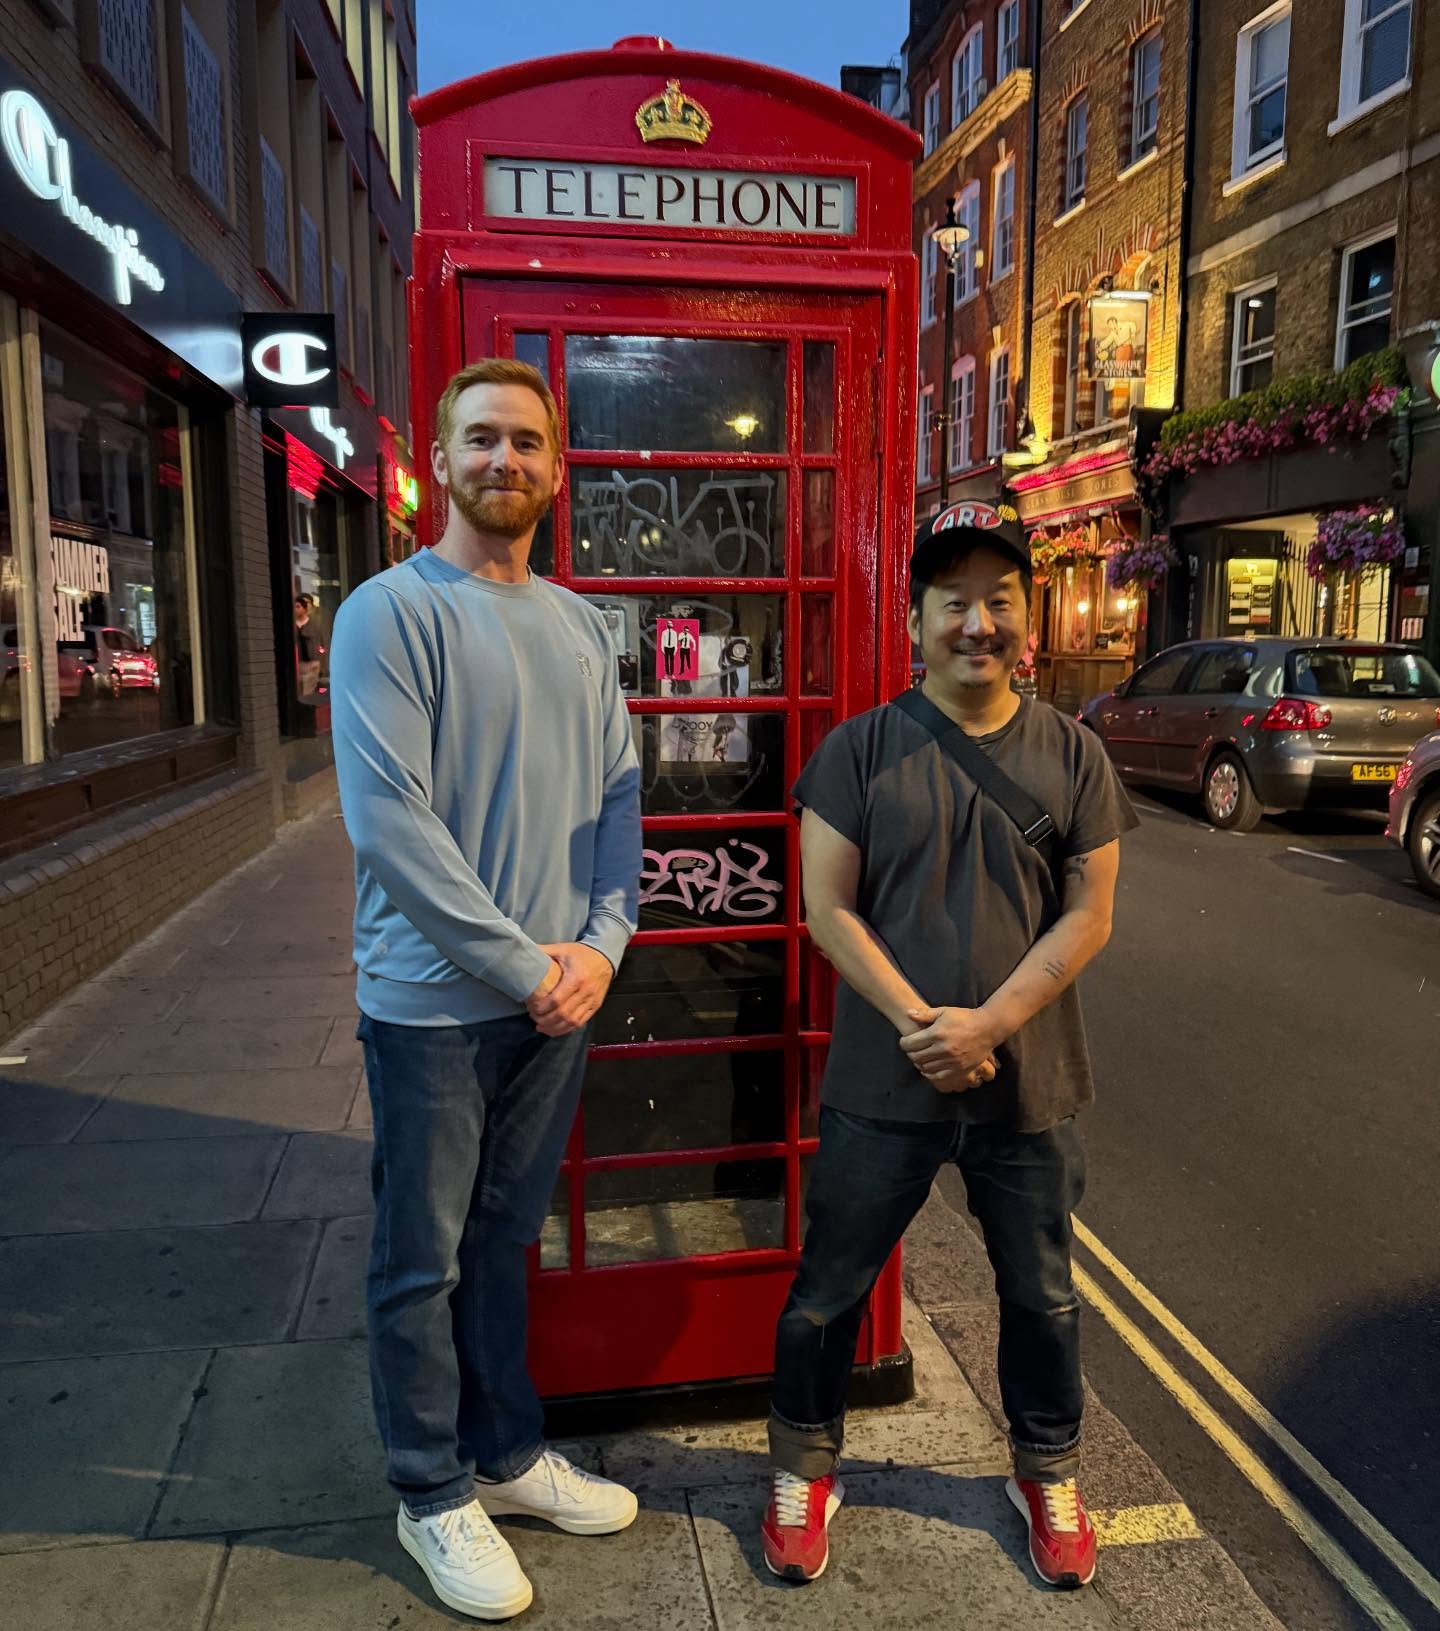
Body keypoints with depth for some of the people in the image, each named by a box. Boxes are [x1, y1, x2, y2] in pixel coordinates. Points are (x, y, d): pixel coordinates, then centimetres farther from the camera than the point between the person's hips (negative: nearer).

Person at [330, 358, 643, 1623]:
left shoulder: (580, 626, 10)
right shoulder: (391, 612, -9)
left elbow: (618, 794, 9)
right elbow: (389, 820, -17)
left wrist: (600, 944, -5)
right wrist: (523, 966, -16)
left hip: (559, 997, 6)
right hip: (435, 1004, -5)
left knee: (503, 1241, 20)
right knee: (425, 1264, 9)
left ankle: (509, 1456, 37)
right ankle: (433, 1497, 28)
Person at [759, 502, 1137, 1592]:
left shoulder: (1073, 755, -1)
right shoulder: (861, 749, -6)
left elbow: (1088, 914, -4)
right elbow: (828, 906, -8)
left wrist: (988, 1025, -15)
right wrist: (918, 1025, -17)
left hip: (1028, 1087, 2)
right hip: (882, 1089, -1)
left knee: (1042, 1295, 19)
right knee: (829, 1288, 12)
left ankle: (1048, 1474, 45)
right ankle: (806, 1472, 37)